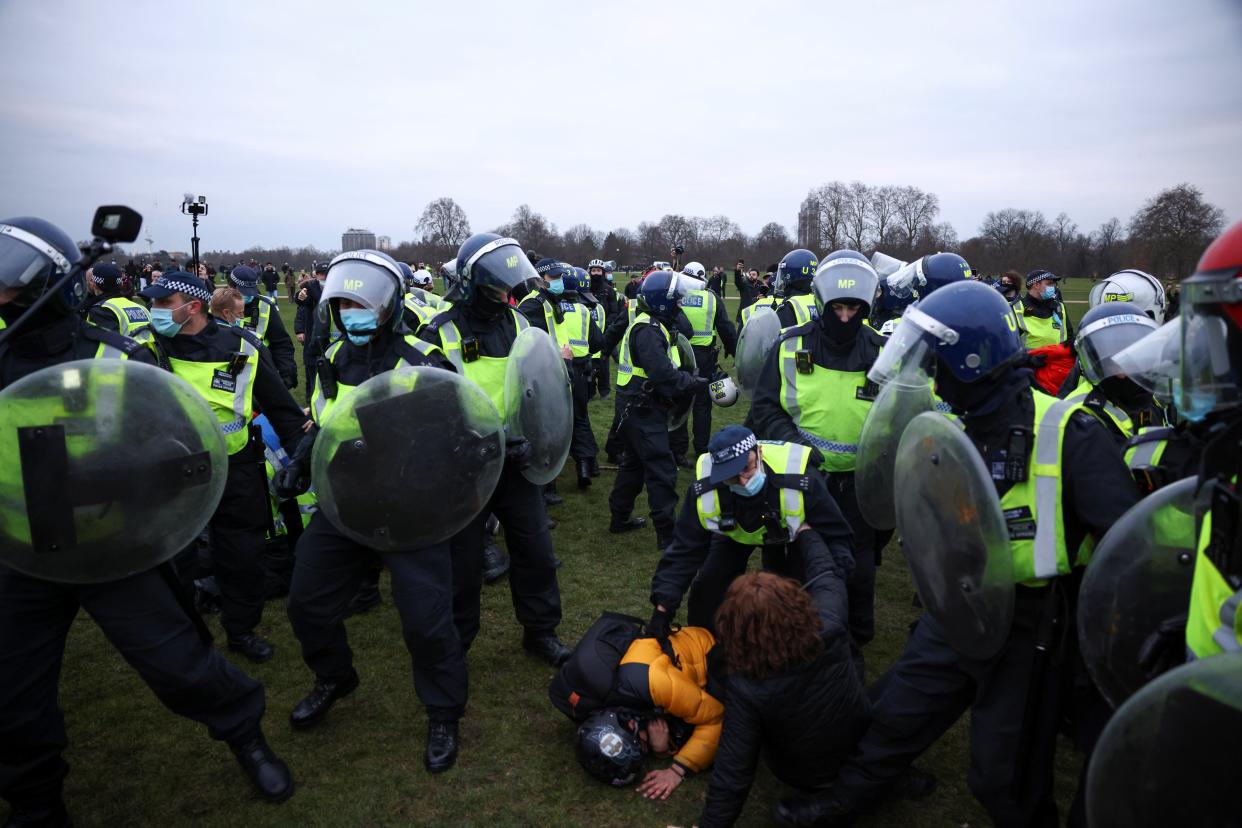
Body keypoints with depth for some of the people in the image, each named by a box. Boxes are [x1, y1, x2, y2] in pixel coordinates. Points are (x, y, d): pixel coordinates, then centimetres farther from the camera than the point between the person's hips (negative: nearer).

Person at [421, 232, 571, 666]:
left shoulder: (519, 324, 3)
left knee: (536, 550, 12)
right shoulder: (440, 334, -11)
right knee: (463, 564, 9)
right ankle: (454, 647, 31)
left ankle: (540, 631, 33)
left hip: (515, 463, 4)